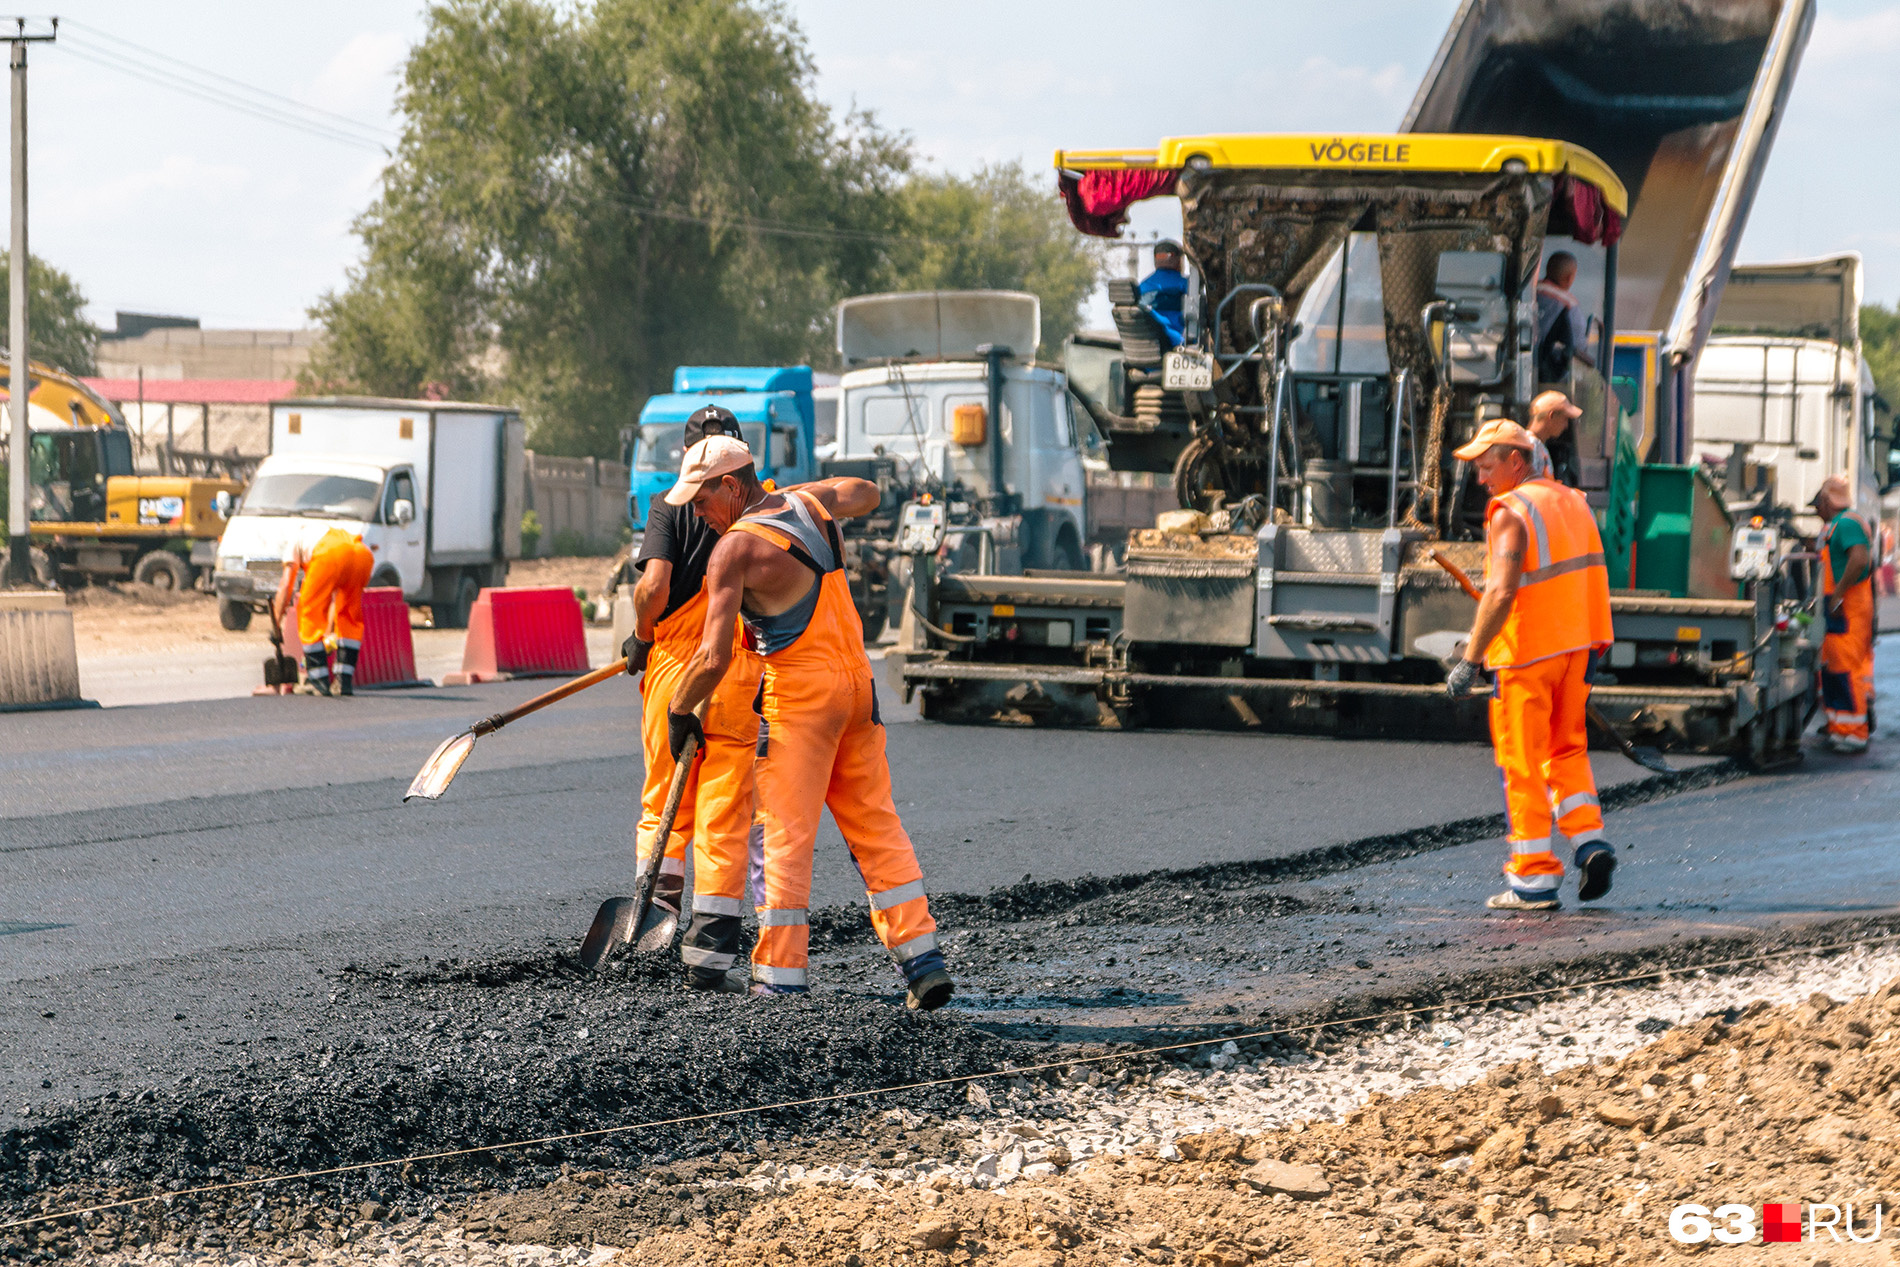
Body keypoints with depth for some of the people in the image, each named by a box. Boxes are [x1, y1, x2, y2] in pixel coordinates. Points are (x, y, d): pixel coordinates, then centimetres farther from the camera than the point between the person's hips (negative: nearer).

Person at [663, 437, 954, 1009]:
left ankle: (781, 976, -2)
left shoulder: (735, 548, -13)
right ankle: (921, 956, 6)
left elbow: (714, 659, -18)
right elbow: (866, 494, 32)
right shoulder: (809, 501, 7)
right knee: (875, 823, 10)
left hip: (799, 691, -7)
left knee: (787, 834, -2)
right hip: (858, 680, 7)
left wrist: (679, 711, -2)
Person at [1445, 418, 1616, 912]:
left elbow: (1501, 593, -24)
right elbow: (1589, 577, 14)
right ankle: (1589, 840, 4)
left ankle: (1534, 880, 1)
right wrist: (1590, 652, 18)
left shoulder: (1511, 512, -15)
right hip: (1576, 645, 8)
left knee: (1523, 765, 0)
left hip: (1526, 653, -8)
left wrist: (1470, 660, -23)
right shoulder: (1573, 501, 11)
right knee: (1566, 751, 20)